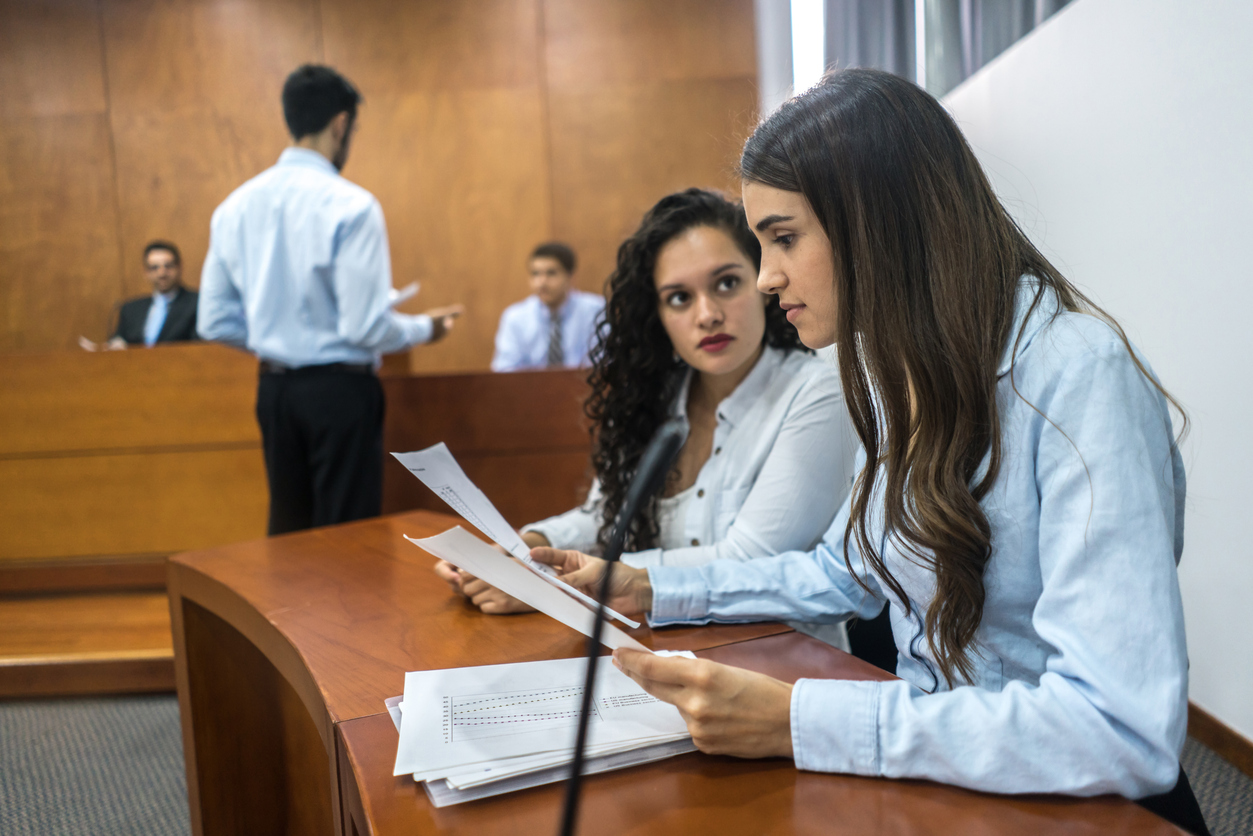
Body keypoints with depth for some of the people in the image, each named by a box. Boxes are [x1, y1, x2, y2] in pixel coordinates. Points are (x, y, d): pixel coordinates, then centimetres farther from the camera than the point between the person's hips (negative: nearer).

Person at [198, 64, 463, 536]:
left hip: (274, 388, 6)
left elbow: (215, 323, 7)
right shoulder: (350, 205, -14)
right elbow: (366, 327, -18)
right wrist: (424, 328, 0)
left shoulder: (235, 207, 4)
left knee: (288, 531, 18)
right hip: (339, 389, -6)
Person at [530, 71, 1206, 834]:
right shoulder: (893, 367, 2)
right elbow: (848, 571, 13)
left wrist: (795, 720, -30)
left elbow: (1124, 731, -29)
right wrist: (649, 589, 4)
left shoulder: (1076, 372, -23)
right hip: (937, 772, 6)